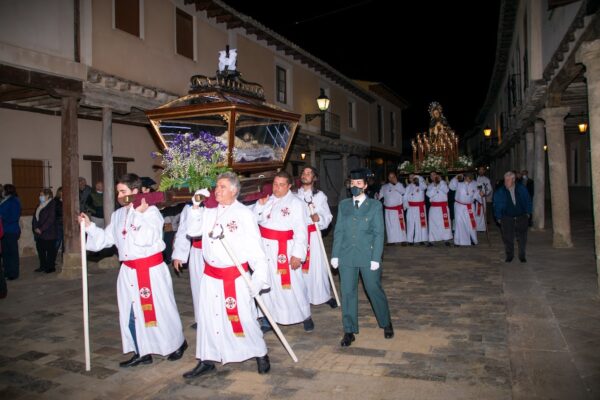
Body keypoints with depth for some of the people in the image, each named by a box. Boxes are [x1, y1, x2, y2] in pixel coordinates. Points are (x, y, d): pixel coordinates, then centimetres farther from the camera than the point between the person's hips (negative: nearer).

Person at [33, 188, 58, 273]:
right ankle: (43, 266, 20)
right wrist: (35, 228, 0)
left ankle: (51, 267, 6)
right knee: (40, 249, 10)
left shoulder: (52, 204, -8)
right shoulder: (40, 205, 16)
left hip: (49, 233, -8)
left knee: (50, 250, -2)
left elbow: (51, 219, -15)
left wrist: (41, 229, -16)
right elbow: (35, 217, 15)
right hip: (39, 233, 8)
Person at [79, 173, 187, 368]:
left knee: (160, 309, 4)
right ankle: (142, 352, 26)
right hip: (128, 270, 7)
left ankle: (178, 343, 27)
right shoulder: (118, 214, 9)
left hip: (151, 270, -7)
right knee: (131, 313, 11)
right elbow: (106, 238, 16)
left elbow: (145, 239, -26)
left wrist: (139, 213, -22)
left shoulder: (151, 212, -13)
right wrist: (89, 226, 5)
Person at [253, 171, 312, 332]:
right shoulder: (267, 199, 7)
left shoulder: (296, 203, -8)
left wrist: (298, 255, -17)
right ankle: (267, 320, 29)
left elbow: (301, 232, -12)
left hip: (285, 250, -5)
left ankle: (305, 316, 25)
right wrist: (260, 204, -9)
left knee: (293, 285, 3)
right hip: (265, 249, 5)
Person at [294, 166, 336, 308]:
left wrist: (319, 218, -18)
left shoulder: (320, 195, 2)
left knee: (317, 265, 1)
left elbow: (328, 216, 0)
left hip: (313, 234, -2)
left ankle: (326, 295, 18)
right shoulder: (294, 195, 7)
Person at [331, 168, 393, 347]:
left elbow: (378, 233, -4)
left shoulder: (375, 205, 0)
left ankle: (386, 324, 32)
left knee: (375, 290, 8)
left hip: (368, 256, -2)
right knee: (348, 293, 7)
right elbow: (338, 231, 8)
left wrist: (376, 258, -10)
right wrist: (335, 255, 2)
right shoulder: (343, 205, 8)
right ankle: (349, 331, 20)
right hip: (346, 256, 3)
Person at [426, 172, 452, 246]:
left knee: (445, 223, 1)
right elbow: (429, 194, -8)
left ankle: (446, 239, 11)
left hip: (443, 207, -1)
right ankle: (431, 240, 6)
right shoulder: (430, 185, 9)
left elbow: (446, 190, -14)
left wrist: (441, 181, -14)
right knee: (433, 223, 1)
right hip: (434, 207, 1)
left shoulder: (443, 183, 5)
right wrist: (435, 186, -12)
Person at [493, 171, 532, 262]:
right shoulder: (500, 192, -4)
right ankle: (509, 255, 16)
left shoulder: (522, 189, 0)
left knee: (522, 237, 5)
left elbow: (528, 201, 10)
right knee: (508, 238, 1)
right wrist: (498, 217, 0)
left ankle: (522, 255, 17)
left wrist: (528, 213, 5)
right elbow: (497, 206, 2)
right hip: (507, 218, -1)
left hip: (521, 217, 1)